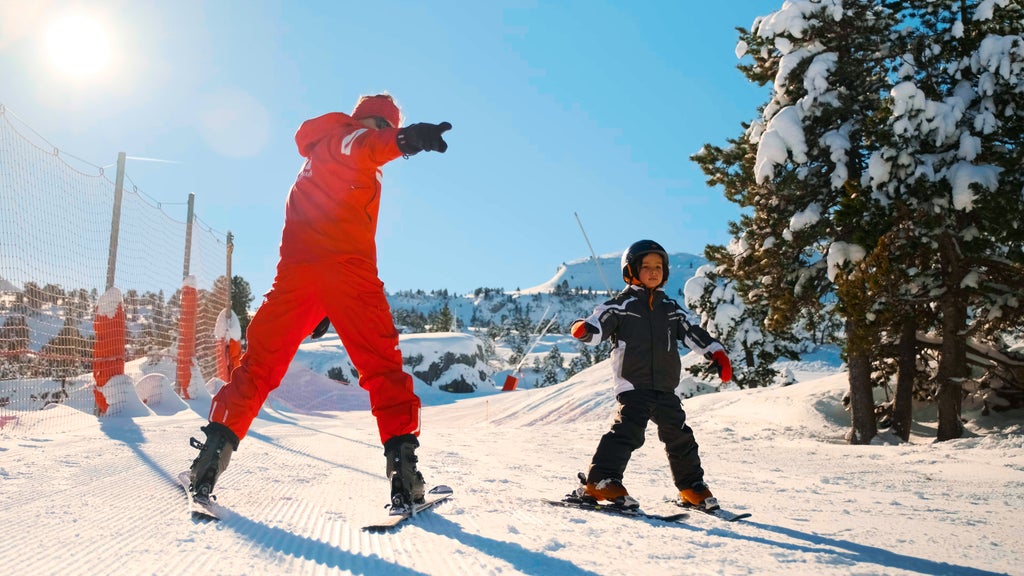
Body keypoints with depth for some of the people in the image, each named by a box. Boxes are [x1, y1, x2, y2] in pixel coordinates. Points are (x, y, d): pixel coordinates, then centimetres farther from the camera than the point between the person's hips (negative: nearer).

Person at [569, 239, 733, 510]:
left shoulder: (670, 308, 17)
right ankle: (600, 481, -17)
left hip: (665, 388, 6)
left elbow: (693, 333, 21)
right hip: (633, 384, -5)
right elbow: (599, 325, -12)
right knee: (628, 430, -20)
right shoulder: (620, 305, 1)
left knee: (679, 435, 11)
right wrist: (584, 328, -34)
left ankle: (692, 487, 27)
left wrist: (717, 353, 11)